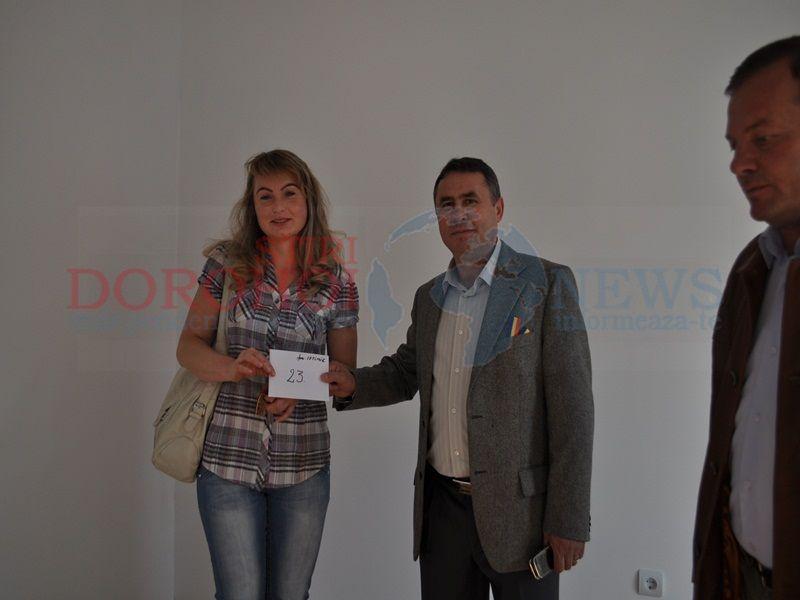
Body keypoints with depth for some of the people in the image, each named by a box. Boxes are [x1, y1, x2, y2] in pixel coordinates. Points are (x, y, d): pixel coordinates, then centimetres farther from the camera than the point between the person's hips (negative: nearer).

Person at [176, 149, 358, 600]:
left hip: (304, 462, 1)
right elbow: (189, 346, 2)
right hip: (228, 458, 0)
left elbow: (345, 370, 7)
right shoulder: (227, 264, 1)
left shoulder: (337, 282, 1)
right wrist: (233, 368, -19)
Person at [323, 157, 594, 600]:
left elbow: (571, 406, -11)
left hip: (518, 508, -5)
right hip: (441, 502, 5)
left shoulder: (547, 283, -7)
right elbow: (405, 372, 21)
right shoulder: (428, 296, 10)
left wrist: (568, 520, -14)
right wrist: (353, 384, 0)